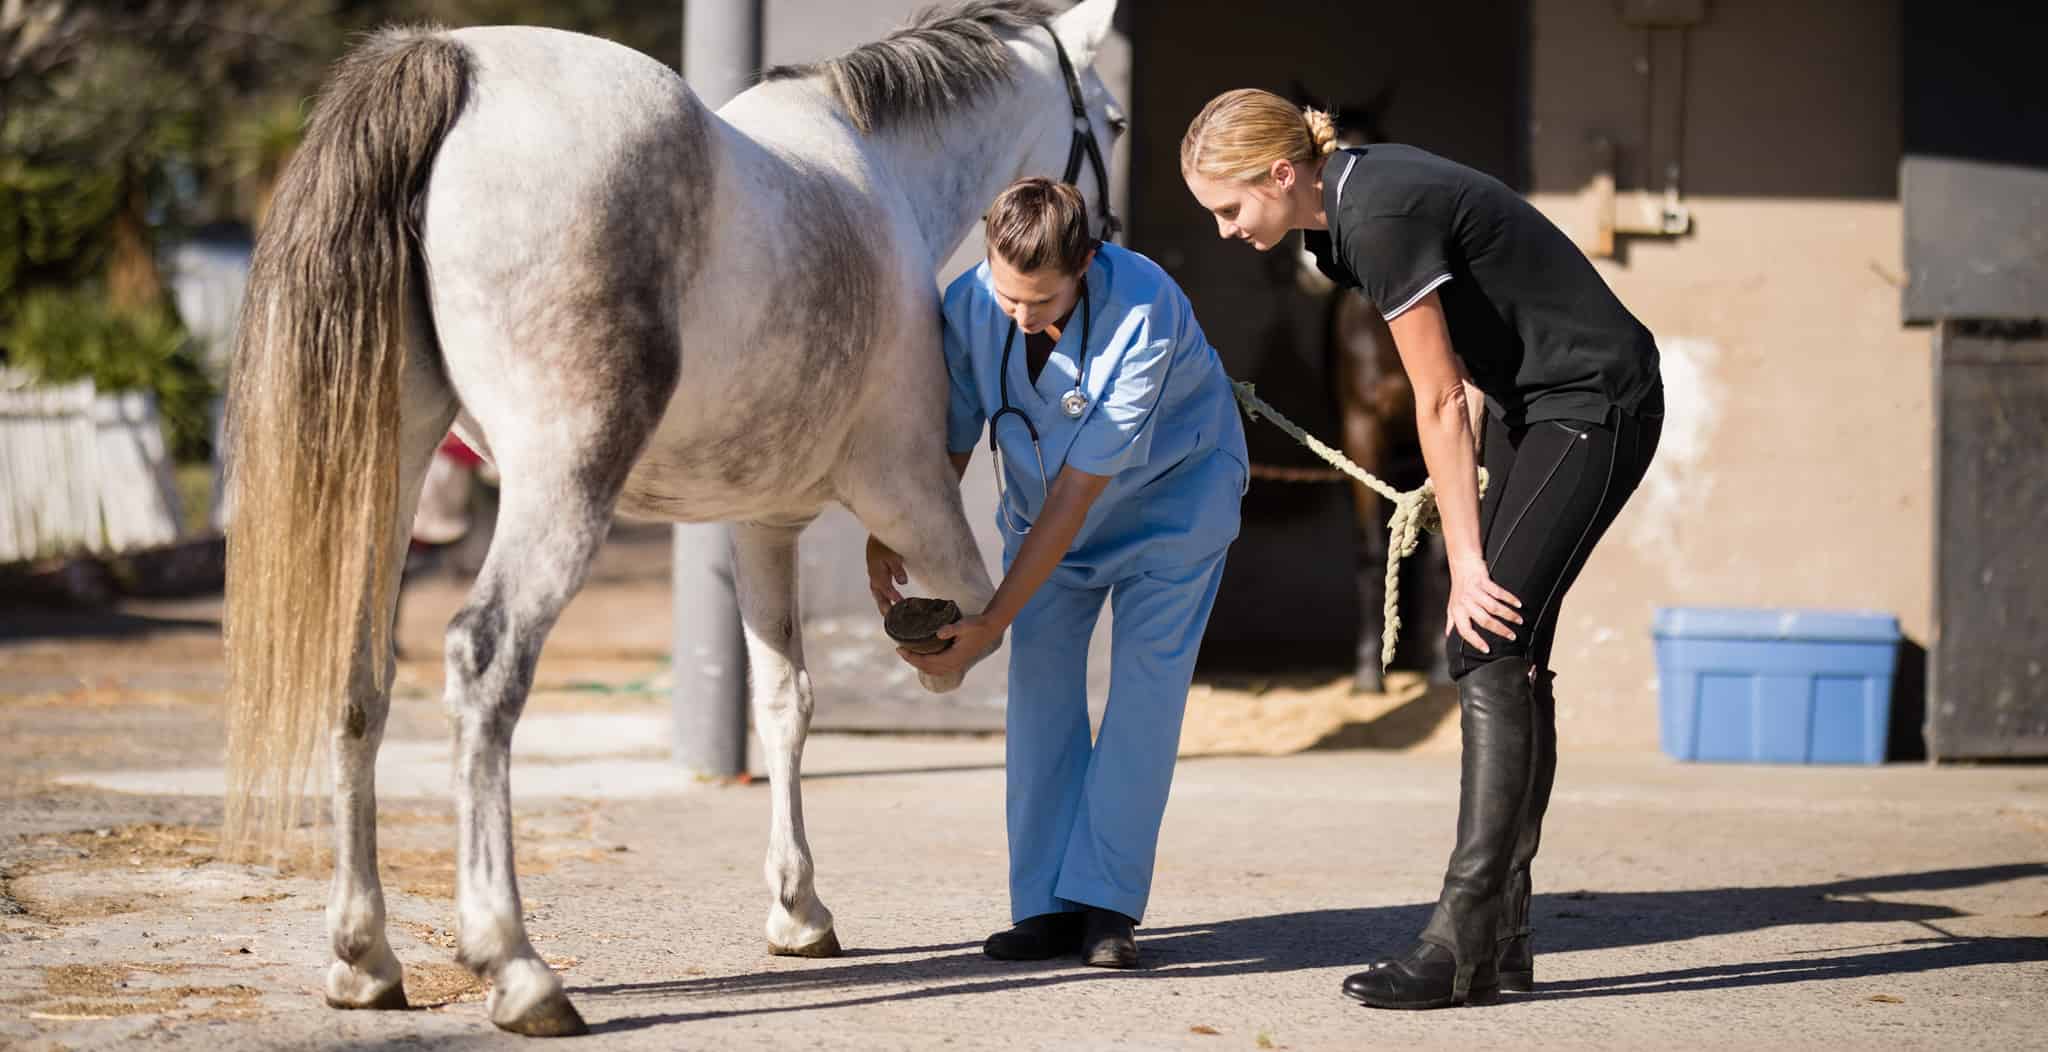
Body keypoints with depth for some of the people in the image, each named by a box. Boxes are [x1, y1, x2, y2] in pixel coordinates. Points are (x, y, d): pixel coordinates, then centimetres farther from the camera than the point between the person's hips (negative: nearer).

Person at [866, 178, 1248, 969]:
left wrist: (993, 621, -36)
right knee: (1040, 674, -5)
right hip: (1041, 498, 4)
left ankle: (1105, 901, -10)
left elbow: (1078, 492, -36)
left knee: (1145, 677, -13)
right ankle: (1047, 904, -3)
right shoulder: (968, 305, -24)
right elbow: (947, 443, -10)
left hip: (1171, 491, -4)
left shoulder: (1144, 316, -38)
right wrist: (888, 533, -29)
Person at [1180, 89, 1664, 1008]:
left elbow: (1439, 404, -18)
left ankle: (1461, 948, -18)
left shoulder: (1382, 219, -23)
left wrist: (1467, 563, -12)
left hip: (1595, 405, -10)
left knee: (1490, 651, -15)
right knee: (1508, 660, 7)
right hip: (1530, 403, 10)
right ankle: (1501, 940, 9)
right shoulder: (1359, 189, 5)